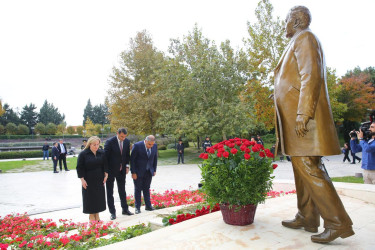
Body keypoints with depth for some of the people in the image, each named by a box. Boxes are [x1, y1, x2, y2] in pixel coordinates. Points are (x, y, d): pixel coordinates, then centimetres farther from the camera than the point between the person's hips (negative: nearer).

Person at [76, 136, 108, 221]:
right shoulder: (83, 154, -8)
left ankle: (97, 215, 23)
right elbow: (80, 168, -7)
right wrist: (82, 179, -11)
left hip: (99, 180, 4)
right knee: (90, 197, 3)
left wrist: (106, 175, 3)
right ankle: (91, 215, 18)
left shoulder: (102, 153, 3)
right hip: (88, 181, -4)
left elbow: (105, 165, 10)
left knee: (99, 197, 8)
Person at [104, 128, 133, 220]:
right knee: (110, 192, 5)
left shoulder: (127, 141, -3)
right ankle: (112, 212, 17)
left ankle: (125, 209, 28)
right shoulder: (110, 142, -18)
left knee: (122, 190, 16)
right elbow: (105, 156, -14)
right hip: (111, 170, -4)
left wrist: (127, 166, 2)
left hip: (121, 170, 5)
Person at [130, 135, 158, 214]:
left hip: (149, 172, 4)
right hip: (138, 172, -3)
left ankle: (148, 206, 21)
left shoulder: (155, 146, -5)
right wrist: (133, 172, -14)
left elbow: (155, 158, 8)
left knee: (146, 189, 12)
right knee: (138, 189, 6)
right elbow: (132, 159, -13)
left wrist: (154, 170, 6)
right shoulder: (137, 145, -18)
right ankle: (137, 207, 17)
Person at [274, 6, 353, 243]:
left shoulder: (304, 38, -4)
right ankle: (307, 218, 17)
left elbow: (311, 76, -18)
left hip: (302, 116, -10)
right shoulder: (299, 44, 25)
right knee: (303, 166, 9)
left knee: (308, 167, -12)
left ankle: (338, 223, -5)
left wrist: (302, 114, -25)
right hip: (298, 116, 10)